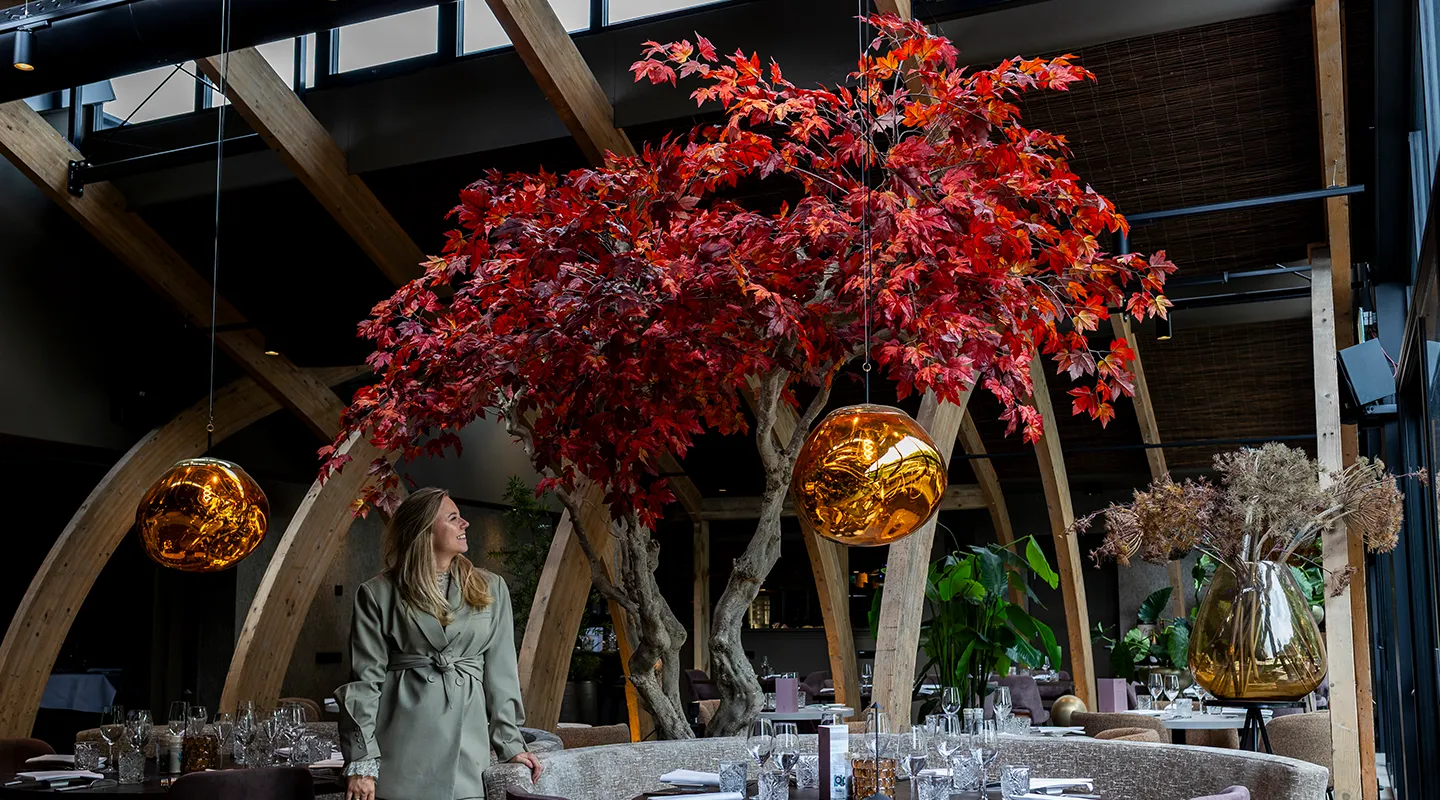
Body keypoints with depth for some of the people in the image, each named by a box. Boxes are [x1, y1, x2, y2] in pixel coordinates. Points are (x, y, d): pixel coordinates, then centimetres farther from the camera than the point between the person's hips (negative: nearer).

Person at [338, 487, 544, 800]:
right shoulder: (378, 594, 2)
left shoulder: (490, 589, 10)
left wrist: (510, 743, 7)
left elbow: (500, 671, 11)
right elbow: (365, 679, -1)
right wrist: (361, 761, -7)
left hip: (466, 751, 2)